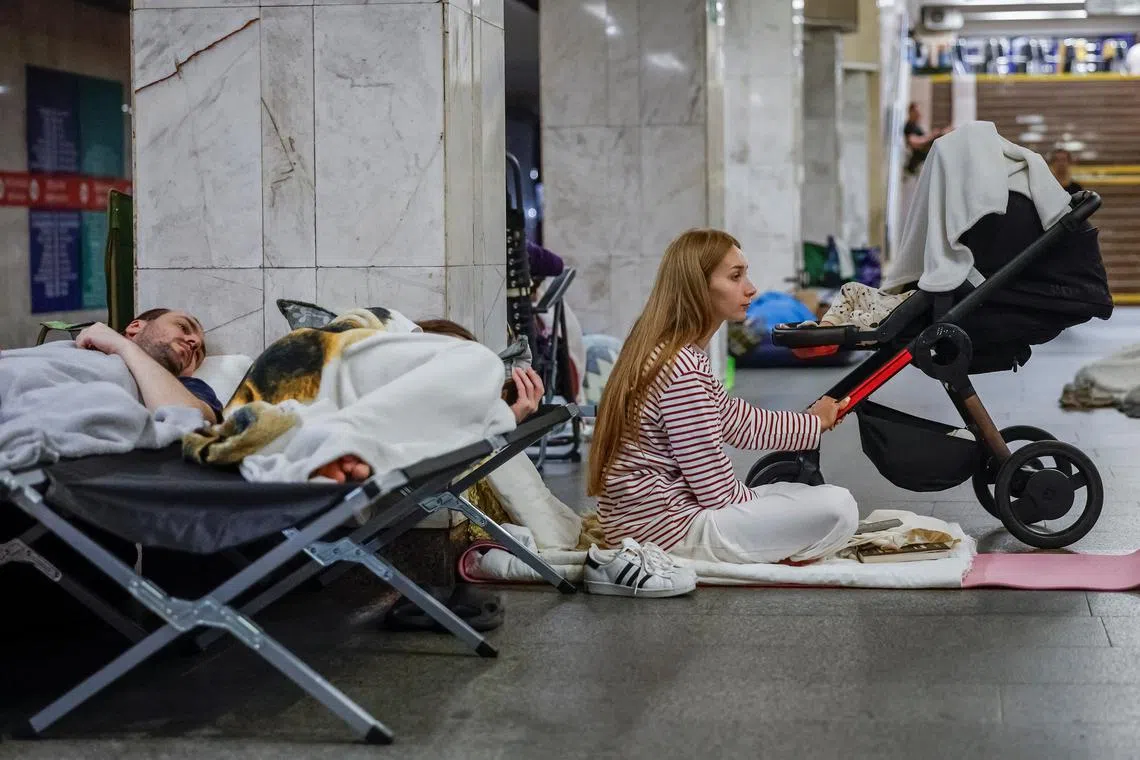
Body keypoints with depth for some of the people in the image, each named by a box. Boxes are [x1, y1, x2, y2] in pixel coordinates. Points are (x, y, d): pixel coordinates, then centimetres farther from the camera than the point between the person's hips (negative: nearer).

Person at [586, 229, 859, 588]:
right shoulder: (682, 369, -23)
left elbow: (736, 421, 20)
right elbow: (715, 486, -20)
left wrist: (814, 423, 27)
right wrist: (761, 512, 0)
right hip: (670, 529, -11)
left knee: (800, 494, 25)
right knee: (838, 508, -14)